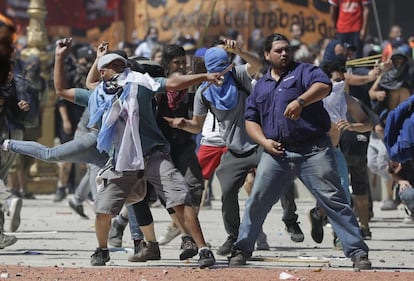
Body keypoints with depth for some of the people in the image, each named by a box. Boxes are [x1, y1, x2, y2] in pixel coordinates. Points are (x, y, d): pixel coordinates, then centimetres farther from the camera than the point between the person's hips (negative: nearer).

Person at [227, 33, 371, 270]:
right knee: (257, 202, 1)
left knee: (334, 200, -8)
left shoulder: (303, 71, 5)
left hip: (314, 150, -4)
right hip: (277, 153, 4)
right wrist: (264, 141, 2)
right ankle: (242, 250, 14)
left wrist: (300, 101, -34)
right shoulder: (261, 86, 20)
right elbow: (251, 119, 22)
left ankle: (358, 252, -8)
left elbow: (323, 86, -16)